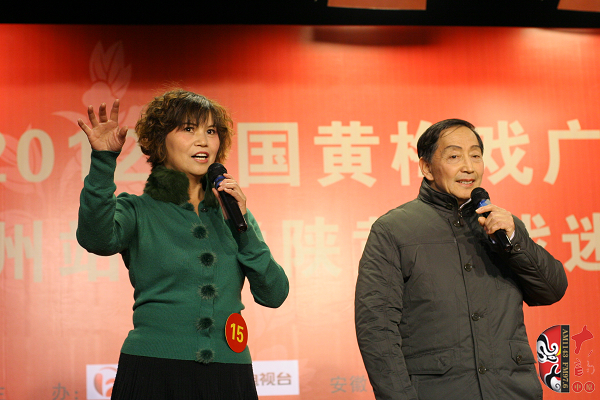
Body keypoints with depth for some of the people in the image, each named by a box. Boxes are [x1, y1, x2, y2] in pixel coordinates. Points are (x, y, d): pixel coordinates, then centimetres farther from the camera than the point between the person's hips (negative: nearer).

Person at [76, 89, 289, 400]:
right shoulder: (138, 211, 2)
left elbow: (274, 295, 3)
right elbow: (96, 239, -21)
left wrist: (241, 225, -5)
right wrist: (103, 161, -30)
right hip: (153, 373, -3)